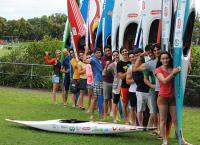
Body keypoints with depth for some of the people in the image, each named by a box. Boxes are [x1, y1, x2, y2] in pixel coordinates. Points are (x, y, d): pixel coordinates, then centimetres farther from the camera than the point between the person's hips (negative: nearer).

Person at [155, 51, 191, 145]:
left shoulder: (173, 69, 7)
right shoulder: (158, 70, -3)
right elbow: (164, 81, -16)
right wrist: (173, 73, -23)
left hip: (173, 97, 4)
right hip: (163, 97, -4)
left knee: (176, 120, 9)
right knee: (163, 120, 1)